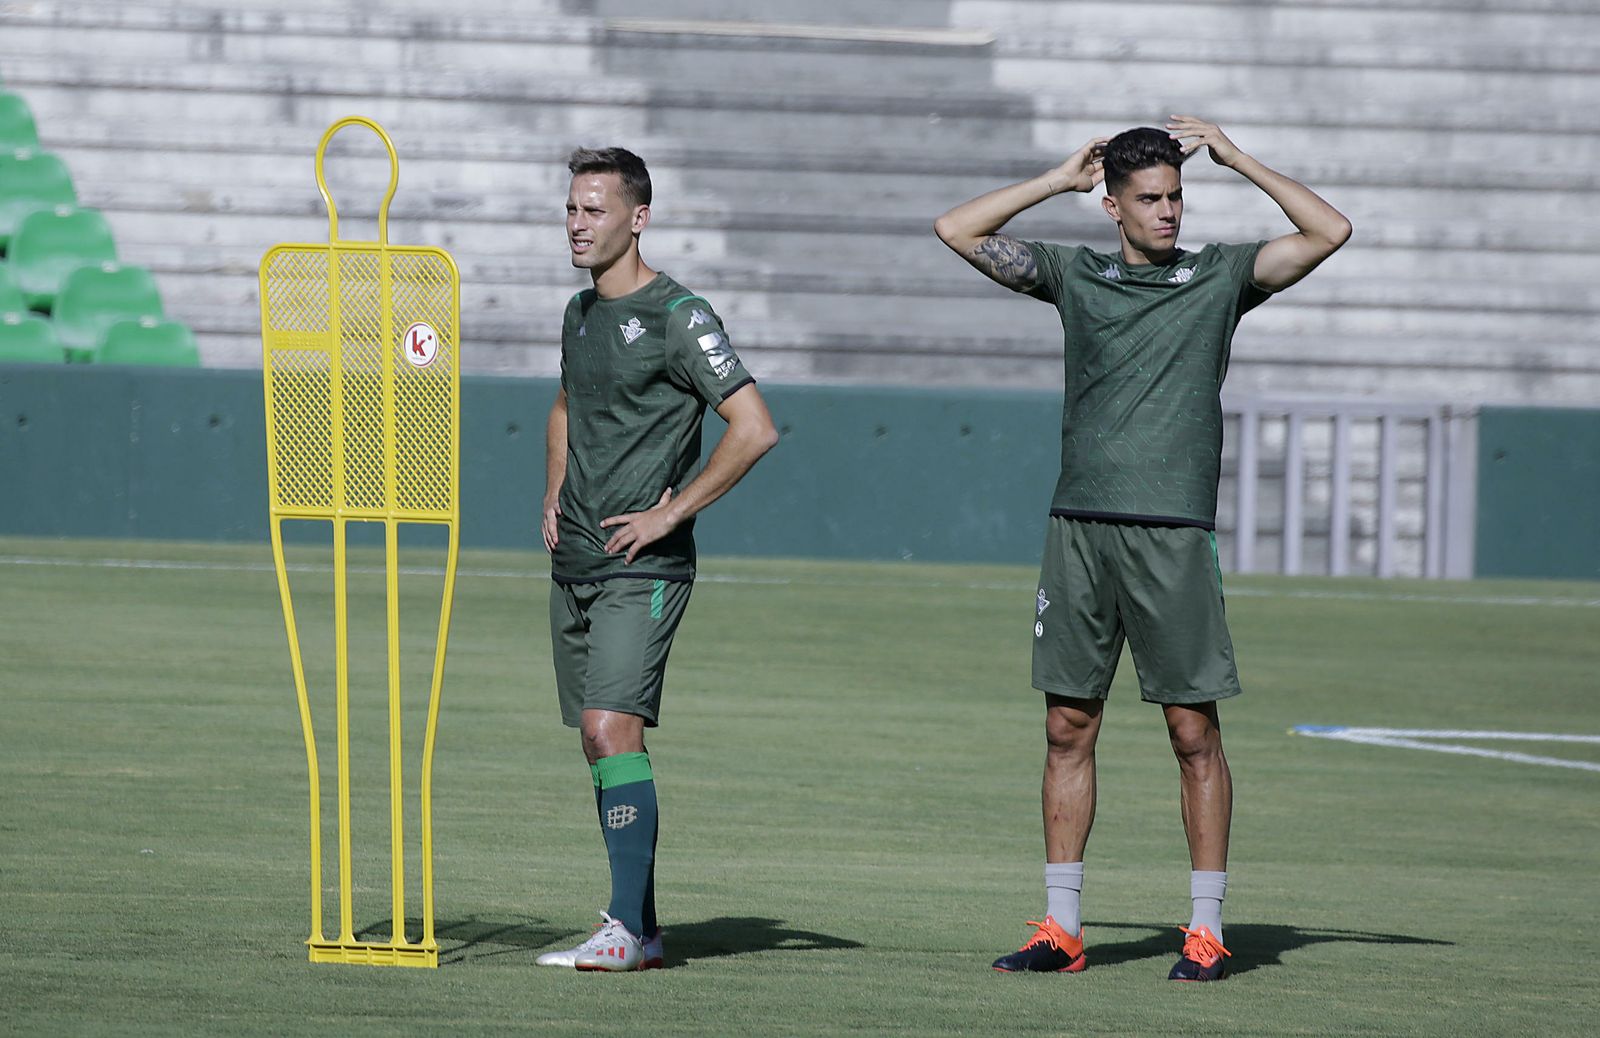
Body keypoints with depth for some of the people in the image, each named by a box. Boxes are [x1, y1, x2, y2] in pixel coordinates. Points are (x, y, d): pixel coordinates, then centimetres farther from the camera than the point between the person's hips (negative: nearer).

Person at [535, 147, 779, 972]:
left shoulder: (677, 316, -11)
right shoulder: (580, 314, 14)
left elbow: (754, 430, -18)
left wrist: (669, 513, -16)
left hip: (641, 566, -8)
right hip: (574, 563, 8)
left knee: (613, 728, -18)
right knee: (599, 741, 8)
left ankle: (624, 930, -20)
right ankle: (642, 929, 13)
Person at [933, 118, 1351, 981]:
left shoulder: (1220, 276, 8)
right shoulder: (1074, 274, 13)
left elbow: (1329, 231, -1)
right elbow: (957, 230, 12)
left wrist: (1234, 158, 2)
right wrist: (1058, 180, 12)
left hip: (1172, 533, -2)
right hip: (1079, 527, 2)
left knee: (1194, 732, -2)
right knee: (1068, 729, 4)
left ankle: (1207, 930, 3)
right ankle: (1062, 928, 9)